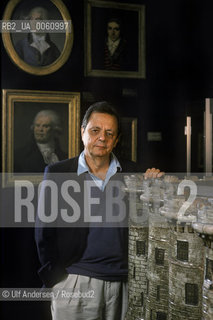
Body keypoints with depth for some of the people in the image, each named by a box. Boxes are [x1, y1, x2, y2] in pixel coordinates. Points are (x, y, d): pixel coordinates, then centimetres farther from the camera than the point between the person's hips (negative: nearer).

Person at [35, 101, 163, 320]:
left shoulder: (132, 173, 5)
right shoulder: (57, 173, -1)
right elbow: (43, 230, 2)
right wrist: (55, 277, -4)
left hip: (122, 283, 2)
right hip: (75, 282, -2)